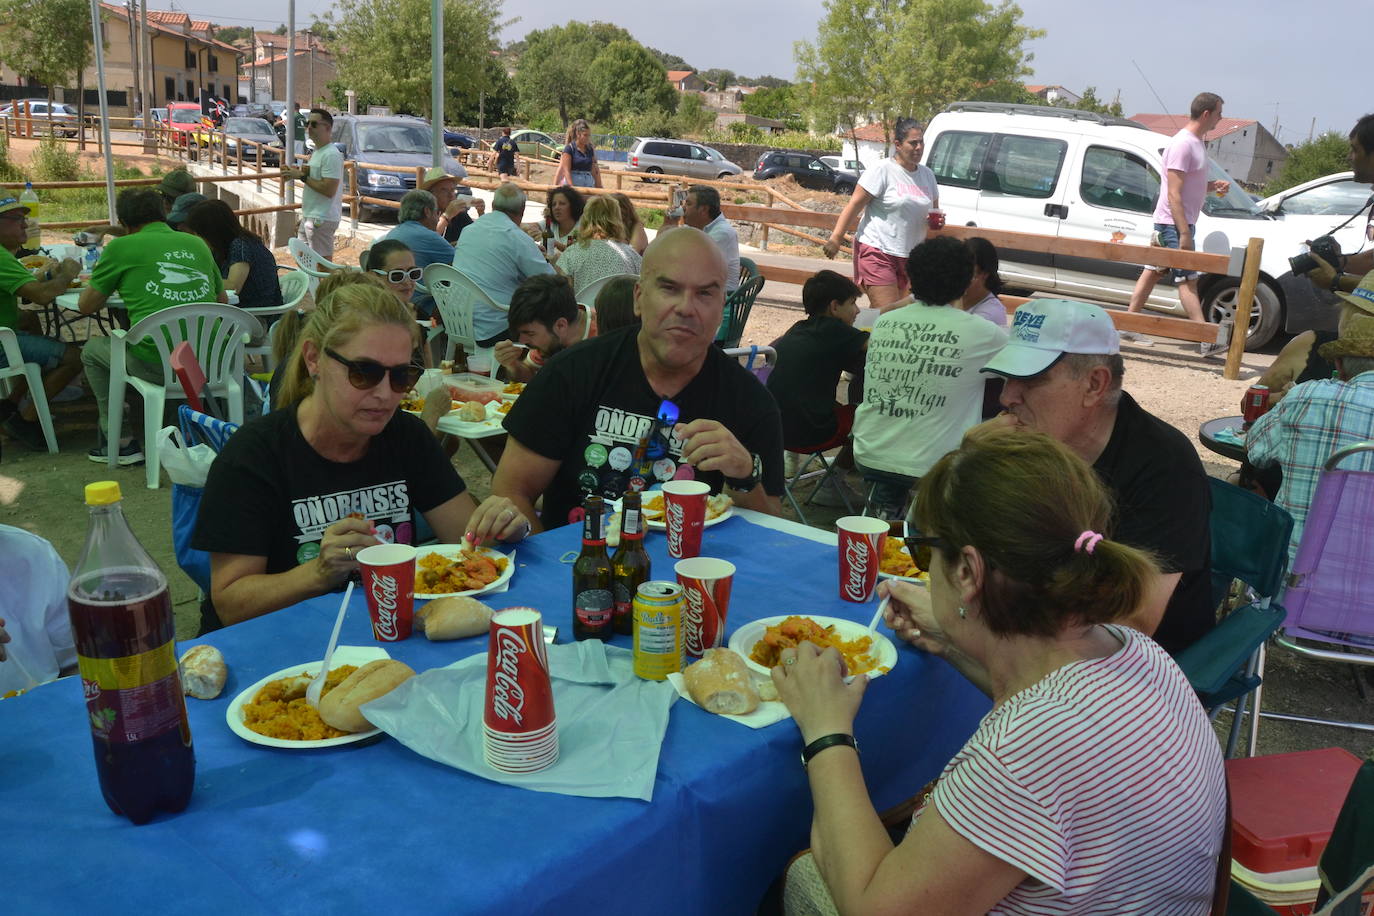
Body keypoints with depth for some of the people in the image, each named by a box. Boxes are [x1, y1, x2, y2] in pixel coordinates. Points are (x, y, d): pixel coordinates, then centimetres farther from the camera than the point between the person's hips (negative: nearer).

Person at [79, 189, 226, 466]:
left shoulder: (121, 247, 5)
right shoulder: (197, 243, 16)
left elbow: (86, 306, 14)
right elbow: (222, 299, 27)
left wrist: (111, 283, 34)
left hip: (159, 365, -5)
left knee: (92, 351, 26)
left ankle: (118, 443, 23)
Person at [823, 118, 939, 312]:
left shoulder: (927, 175, 13)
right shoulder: (882, 171, -8)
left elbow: (934, 210, 23)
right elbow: (854, 205, -9)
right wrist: (836, 238, -16)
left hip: (907, 256, 7)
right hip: (877, 251, -7)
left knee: (879, 312, 12)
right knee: (888, 313, -15)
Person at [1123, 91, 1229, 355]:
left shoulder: (1197, 142, 13)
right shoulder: (1182, 144, -18)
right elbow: (1173, 194, -22)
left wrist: (1213, 185, 4)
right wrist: (1184, 234, -25)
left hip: (1182, 223, 10)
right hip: (1174, 224, -10)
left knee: (1153, 271, 12)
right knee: (1188, 279, -10)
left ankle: (1129, 325, 18)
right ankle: (1206, 340, -12)